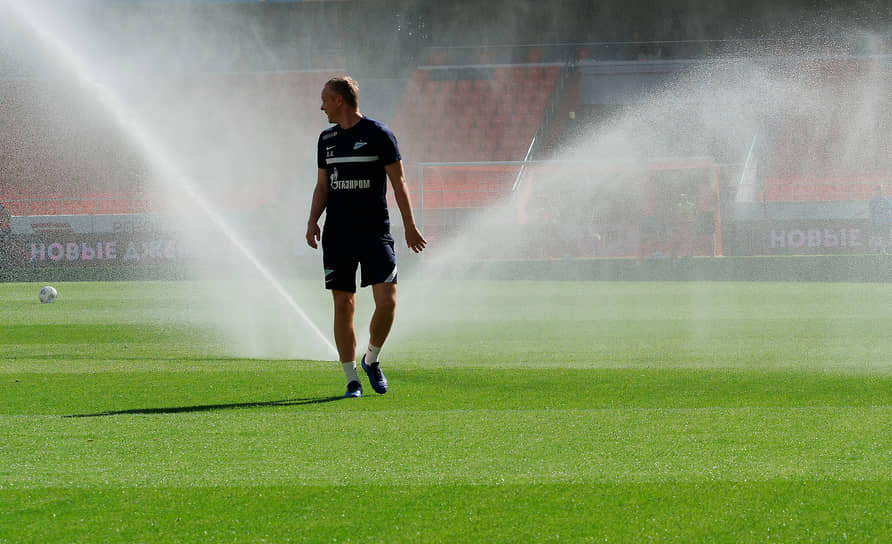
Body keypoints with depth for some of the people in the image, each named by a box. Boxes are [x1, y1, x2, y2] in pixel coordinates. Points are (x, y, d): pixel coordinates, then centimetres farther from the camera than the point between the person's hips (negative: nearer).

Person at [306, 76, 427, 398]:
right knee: (343, 306, 0)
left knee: (387, 300, -14)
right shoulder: (327, 139, 12)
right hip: (337, 236, 4)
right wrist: (313, 221, 3)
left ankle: (371, 360, 10)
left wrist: (409, 225, -5)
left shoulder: (378, 134, -3)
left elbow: (398, 182, -2)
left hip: (375, 232, -4)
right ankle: (351, 379, 7)